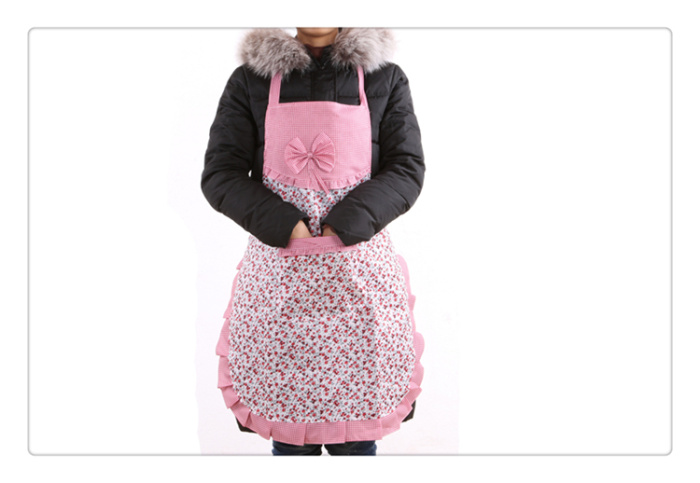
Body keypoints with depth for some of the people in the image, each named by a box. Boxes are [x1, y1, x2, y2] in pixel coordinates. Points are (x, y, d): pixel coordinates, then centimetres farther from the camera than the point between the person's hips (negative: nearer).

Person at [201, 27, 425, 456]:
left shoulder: (385, 79, 7)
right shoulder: (250, 79, 7)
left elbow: (408, 170, 2)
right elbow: (219, 174, 2)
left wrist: (346, 225, -12)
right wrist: (284, 226, -12)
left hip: (359, 273, 0)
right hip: (276, 273, 0)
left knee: (356, 428, 7)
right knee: (287, 421, 7)